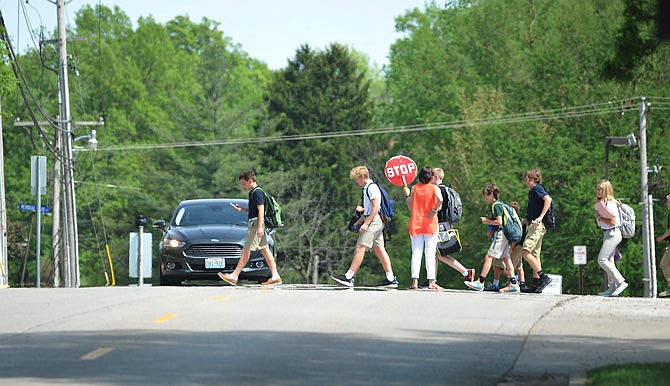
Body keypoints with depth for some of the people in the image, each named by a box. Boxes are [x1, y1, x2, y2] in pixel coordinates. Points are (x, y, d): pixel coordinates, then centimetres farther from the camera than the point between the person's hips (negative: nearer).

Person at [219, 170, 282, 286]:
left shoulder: (257, 192, -13)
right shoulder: (254, 192, 18)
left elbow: (261, 210, -19)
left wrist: (259, 227, -24)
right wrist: (242, 209, 16)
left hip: (255, 224, -10)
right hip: (254, 224, 10)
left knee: (246, 251, -7)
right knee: (264, 250, 8)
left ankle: (234, 276, -5)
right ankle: (275, 276, 5)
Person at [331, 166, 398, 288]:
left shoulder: (372, 188, -11)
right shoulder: (367, 189, 21)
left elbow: (375, 207, -19)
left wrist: (366, 223, -21)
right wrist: (359, 221, 21)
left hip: (373, 221, -11)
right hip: (376, 222, 11)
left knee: (360, 249, -12)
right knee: (379, 250, 8)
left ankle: (348, 277, -16)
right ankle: (391, 279, 7)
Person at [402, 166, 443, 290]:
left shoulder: (414, 188, 6)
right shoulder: (434, 188, -2)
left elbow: (410, 207, 7)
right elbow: (439, 199, -23)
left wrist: (407, 195, 19)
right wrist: (434, 210, -9)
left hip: (415, 224, 2)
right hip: (430, 224, -2)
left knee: (416, 253, 2)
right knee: (430, 254, -1)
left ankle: (414, 281, -7)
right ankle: (431, 281, -6)